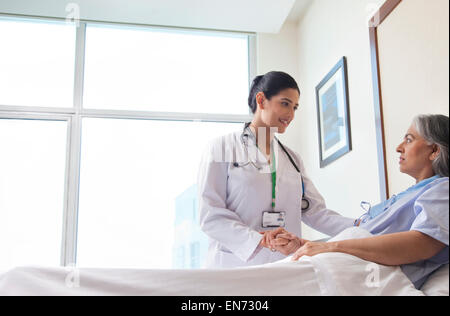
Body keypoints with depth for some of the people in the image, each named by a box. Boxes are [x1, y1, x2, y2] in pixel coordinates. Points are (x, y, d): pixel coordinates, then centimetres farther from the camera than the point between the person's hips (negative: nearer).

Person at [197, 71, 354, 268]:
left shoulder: (292, 159, 19)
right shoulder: (221, 148, 2)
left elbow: (315, 211, 11)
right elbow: (210, 215, -8)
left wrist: (357, 227, -6)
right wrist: (257, 240, -23)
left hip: (285, 267, 6)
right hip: (235, 264, -5)